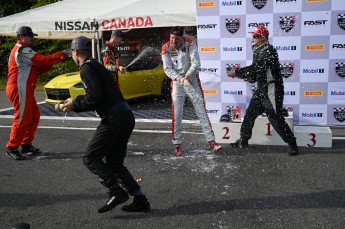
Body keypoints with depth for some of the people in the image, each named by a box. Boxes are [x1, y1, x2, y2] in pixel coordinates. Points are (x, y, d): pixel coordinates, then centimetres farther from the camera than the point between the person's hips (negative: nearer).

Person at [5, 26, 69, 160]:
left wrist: (51, 63, 3)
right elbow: (43, 60, -20)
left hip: (24, 90, 11)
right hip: (20, 89, -11)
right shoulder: (23, 51, -12)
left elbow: (36, 69, 17)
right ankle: (12, 148, -1)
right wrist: (62, 55, -12)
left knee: (34, 116, 13)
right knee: (22, 118, -8)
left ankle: (26, 144, 20)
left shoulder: (21, 50, 22)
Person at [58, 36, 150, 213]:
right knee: (114, 163, 14)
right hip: (126, 117, 10)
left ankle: (116, 192, -6)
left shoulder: (87, 68, -7)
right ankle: (140, 200, 12)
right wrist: (71, 106, 25)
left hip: (114, 119, -9)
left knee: (90, 158, 0)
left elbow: (95, 97, -20)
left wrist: (75, 102, -3)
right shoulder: (95, 66, 23)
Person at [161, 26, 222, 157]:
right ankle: (177, 144, 10)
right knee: (177, 114, -1)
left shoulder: (189, 44, -11)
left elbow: (196, 62, -18)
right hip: (176, 82, 1)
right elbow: (167, 68, -6)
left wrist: (187, 76, -30)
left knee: (201, 110, 0)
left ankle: (211, 141, 3)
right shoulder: (166, 48, -5)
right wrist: (179, 78, -20)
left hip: (192, 80, -1)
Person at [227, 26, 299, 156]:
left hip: (272, 91, -9)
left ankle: (292, 144, 8)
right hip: (261, 90, 9)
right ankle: (243, 140, 25)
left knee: (275, 119, -6)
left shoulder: (268, 50, -15)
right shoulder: (258, 51, 14)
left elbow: (255, 68, -26)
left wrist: (236, 72, -21)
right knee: (249, 114, 12)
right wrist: (239, 75, 0)